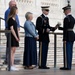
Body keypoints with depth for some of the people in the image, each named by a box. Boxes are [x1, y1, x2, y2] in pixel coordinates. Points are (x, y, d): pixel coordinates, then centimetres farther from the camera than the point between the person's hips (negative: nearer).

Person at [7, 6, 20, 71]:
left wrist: (18, 36, 9)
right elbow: (11, 29, -16)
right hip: (12, 37, -9)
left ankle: (13, 65, 11)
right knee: (11, 51, -7)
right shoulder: (10, 19, -12)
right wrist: (16, 37, -14)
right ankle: (11, 66, -6)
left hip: (15, 37, 9)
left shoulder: (14, 19, 16)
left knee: (14, 51, 8)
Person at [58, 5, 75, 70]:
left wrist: (64, 39, -18)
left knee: (67, 52, -5)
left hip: (68, 36, -9)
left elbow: (65, 29, -18)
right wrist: (59, 27, 22)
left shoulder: (66, 18, -14)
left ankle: (67, 66, -3)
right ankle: (69, 65, 15)